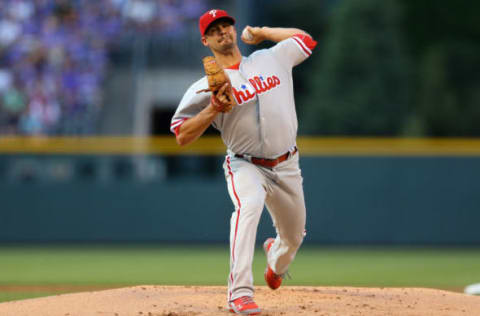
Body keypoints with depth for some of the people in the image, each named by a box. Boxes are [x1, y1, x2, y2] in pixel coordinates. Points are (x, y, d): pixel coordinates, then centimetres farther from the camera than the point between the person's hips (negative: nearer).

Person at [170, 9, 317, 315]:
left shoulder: (271, 59, 5)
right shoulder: (206, 88, -8)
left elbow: (305, 39, 20)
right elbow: (181, 136, -11)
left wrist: (258, 32, 17)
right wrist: (213, 109, -23)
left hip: (286, 167, 4)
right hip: (245, 166, -4)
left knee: (294, 237, 16)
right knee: (249, 206, -37)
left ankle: (276, 261, 56)